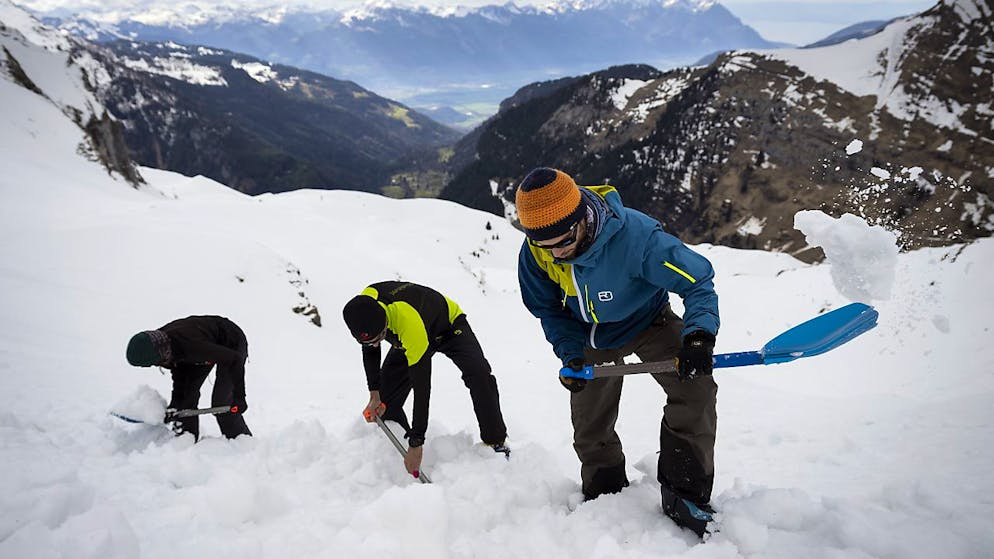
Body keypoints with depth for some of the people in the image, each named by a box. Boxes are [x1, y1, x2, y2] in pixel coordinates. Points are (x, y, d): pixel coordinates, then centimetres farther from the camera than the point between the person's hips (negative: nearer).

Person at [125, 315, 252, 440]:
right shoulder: (157, 342, -20)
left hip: (232, 344, -7)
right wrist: (175, 402, -9)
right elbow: (178, 368, -1)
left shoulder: (190, 346, -43)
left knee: (220, 403, -13)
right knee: (186, 394, 2)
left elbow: (235, 359, -38)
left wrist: (239, 397, -36)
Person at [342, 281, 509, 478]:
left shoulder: (410, 324, -47)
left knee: (479, 374, -30)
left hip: (450, 325, -6)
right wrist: (374, 394, -14)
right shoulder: (362, 305, -29)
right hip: (408, 339, 6)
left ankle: (496, 442, -15)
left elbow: (422, 386, -41)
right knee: (386, 396, -3)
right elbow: (369, 349, -7)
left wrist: (416, 443, -37)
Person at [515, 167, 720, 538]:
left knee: (695, 388, -25)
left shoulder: (634, 234, -40)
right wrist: (569, 352, -21)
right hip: (591, 335, 4)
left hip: (647, 322, -3)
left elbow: (697, 278, -32)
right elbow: (548, 309, -8)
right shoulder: (534, 252, -25)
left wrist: (698, 334, -47)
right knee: (589, 426, 9)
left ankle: (684, 496, -8)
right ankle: (605, 498, 36)